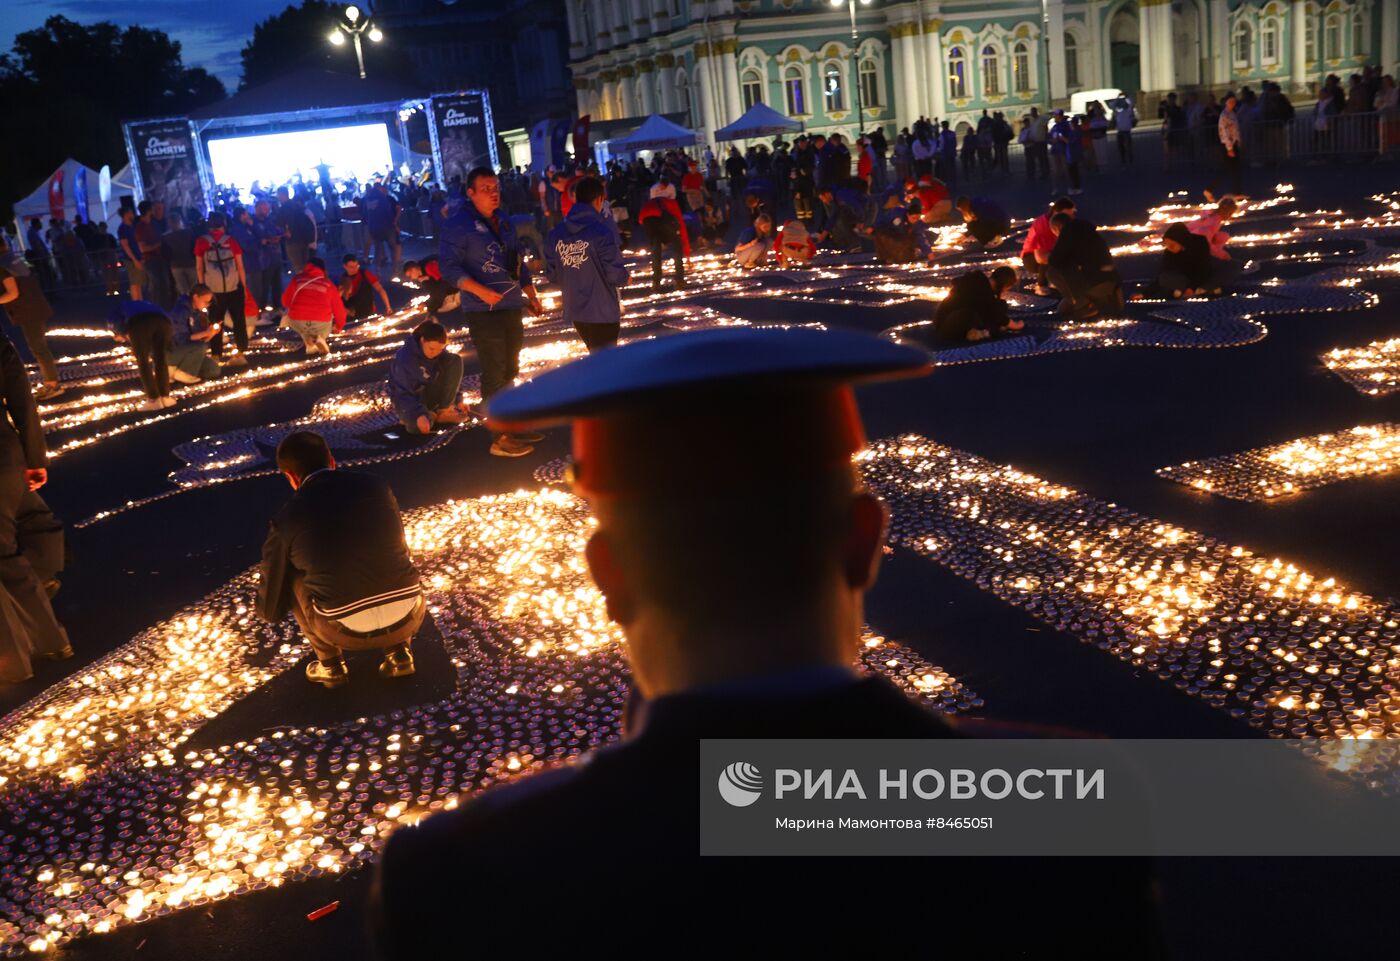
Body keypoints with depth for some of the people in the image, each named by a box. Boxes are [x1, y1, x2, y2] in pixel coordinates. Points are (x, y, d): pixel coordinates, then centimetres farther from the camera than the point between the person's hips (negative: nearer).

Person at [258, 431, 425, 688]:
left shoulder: (286, 520, -1)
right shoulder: (377, 486, 5)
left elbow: (272, 601, 13)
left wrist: (269, 613, 38)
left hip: (349, 633, -3)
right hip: (409, 617, 3)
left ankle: (331, 665, 21)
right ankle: (399, 652, 21)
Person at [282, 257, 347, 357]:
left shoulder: (297, 279, 13)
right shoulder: (328, 283, 13)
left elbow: (285, 301, 20)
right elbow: (338, 307, 17)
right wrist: (340, 326, 36)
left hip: (298, 322, 1)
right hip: (321, 323, -1)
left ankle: (310, 344, 9)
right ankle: (320, 338, 2)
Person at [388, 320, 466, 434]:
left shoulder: (442, 353, -11)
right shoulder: (405, 357, -27)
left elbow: (451, 376, 4)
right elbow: (402, 393, -27)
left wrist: (457, 400, -7)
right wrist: (419, 414, -38)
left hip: (430, 394, 5)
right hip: (407, 399, -5)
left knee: (455, 360, -18)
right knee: (418, 427, -40)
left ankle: (443, 411, -11)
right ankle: (410, 416, 0)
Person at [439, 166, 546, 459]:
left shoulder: (503, 223, 13)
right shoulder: (458, 224, -11)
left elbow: (518, 263, 20)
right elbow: (449, 267, -17)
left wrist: (531, 296, 14)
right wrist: (480, 291, -27)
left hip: (512, 307, 8)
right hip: (483, 312, -8)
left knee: (510, 371, 18)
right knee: (494, 375, -4)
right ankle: (501, 438, 3)